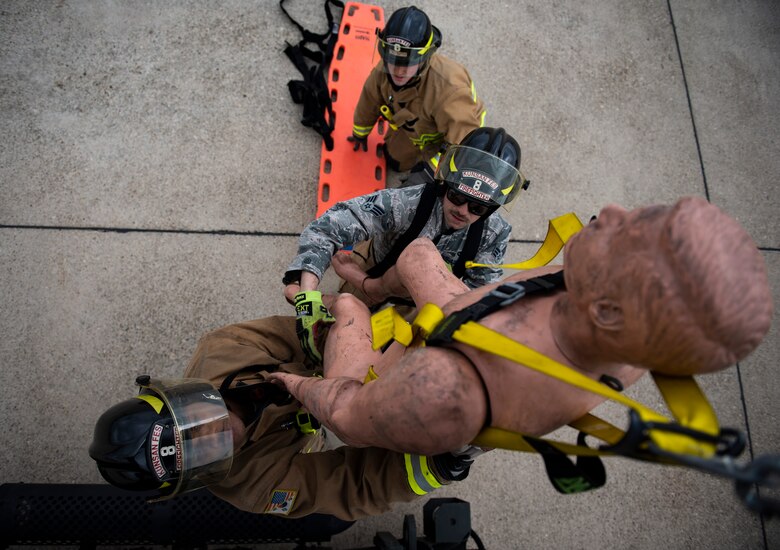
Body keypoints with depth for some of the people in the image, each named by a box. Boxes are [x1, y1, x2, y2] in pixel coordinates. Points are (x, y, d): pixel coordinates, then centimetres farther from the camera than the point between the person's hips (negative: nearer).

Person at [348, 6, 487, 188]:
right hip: (414, 129, 6)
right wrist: (360, 134, 13)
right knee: (394, 161, 22)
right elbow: (370, 101, -5)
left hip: (451, 136, -5)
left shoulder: (448, 89, -49)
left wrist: (430, 171, -45)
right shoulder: (385, 69, -28)